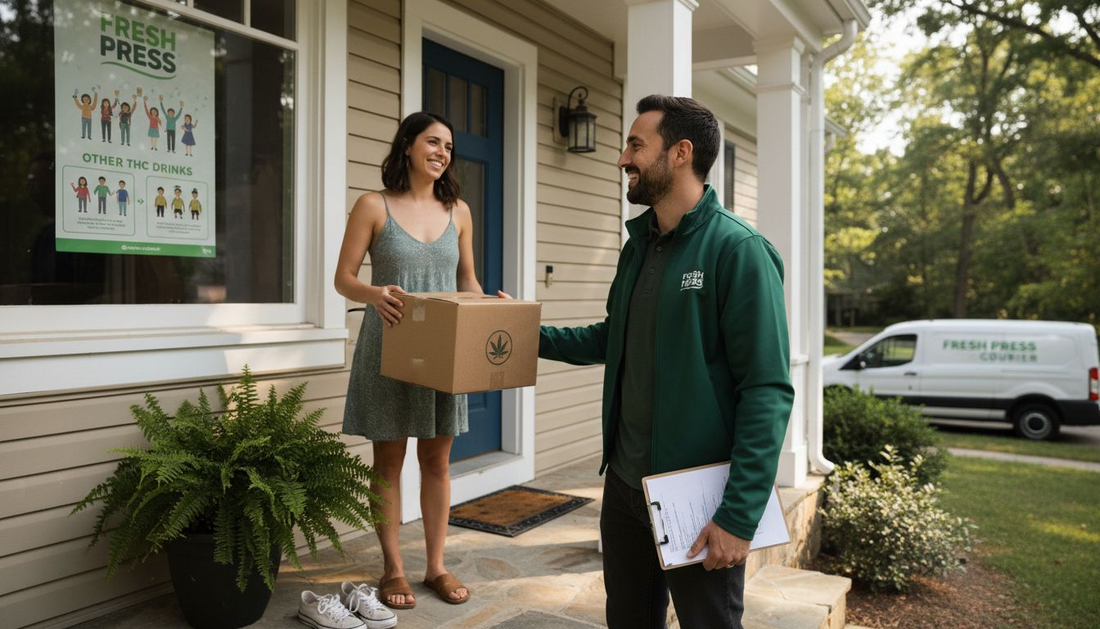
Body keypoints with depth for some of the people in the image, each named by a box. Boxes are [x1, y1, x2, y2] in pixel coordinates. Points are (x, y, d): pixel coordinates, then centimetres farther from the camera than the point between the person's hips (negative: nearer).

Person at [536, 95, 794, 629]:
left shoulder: (737, 250, -16)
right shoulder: (639, 245, 7)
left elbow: (768, 394, -20)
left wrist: (739, 516, -22)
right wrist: (537, 337, 10)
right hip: (625, 484, 7)